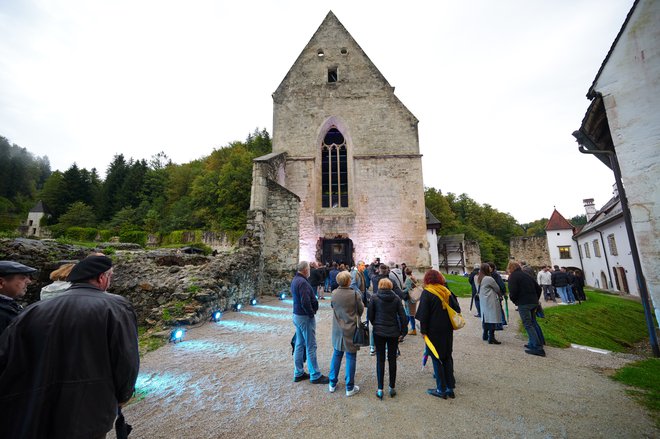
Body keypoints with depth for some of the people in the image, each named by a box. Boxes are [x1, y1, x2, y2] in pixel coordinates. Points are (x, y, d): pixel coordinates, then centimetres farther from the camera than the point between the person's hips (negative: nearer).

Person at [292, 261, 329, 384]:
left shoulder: (295, 280, 7)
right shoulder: (302, 282, -24)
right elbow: (305, 302, -29)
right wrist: (312, 313, -14)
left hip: (297, 315, 10)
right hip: (305, 317, -10)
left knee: (299, 345, 17)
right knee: (311, 347, 2)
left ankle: (298, 373, 28)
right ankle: (315, 376, 15)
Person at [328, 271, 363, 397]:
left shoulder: (334, 293, -9)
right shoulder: (354, 294, -19)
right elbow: (361, 310, -7)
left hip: (337, 331, 4)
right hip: (351, 330, -4)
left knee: (336, 356, 19)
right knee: (350, 358, 10)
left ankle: (332, 384, 30)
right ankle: (350, 388, 21)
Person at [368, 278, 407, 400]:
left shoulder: (374, 298, -9)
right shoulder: (396, 298, -5)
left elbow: (370, 314, -3)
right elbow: (402, 315, -4)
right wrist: (403, 330, 7)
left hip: (379, 332, -1)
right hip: (393, 332, 2)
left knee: (380, 360, 9)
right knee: (392, 359, 16)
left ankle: (380, 389, 14)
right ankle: (392, 388, 26)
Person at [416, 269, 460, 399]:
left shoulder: (427, 293, -12)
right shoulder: (446, 291, 3)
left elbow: (423, 313, -14)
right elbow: (457, 309, 7)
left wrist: (423, 330, -6)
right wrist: (450, 324, 14)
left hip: (434, 331, -5)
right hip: (447, 330, 6)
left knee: (437, 359, 6)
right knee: (447, 357, 16)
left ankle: (441, 390, 14)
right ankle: (450, 388, 24)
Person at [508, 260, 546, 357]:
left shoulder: (513, 276, -8)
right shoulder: (527, 275, 17)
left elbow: (513, 292, -18)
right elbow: (538, 288, 18)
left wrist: (513, 300, 2)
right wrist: (535, 299, 22)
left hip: (523, 303, -9)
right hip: (533, 302, 9)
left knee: (528, 325, -4)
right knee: (533, 322, 20)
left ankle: (538, 348, -6)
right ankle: (534, 343, 28)